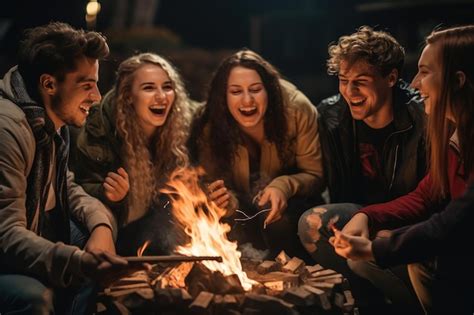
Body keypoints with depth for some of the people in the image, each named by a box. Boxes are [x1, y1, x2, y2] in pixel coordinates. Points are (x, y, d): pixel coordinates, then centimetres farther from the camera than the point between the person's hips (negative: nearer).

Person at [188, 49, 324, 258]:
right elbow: (211, 183, -8)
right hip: (244, 208, 1)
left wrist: (285, 185, -35)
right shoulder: (208, 126, -17)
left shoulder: (297, 111, -22)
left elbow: (316, 175, -14)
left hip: (290, 198, -1)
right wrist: (225, 198, -33)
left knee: (278, 217, -33)